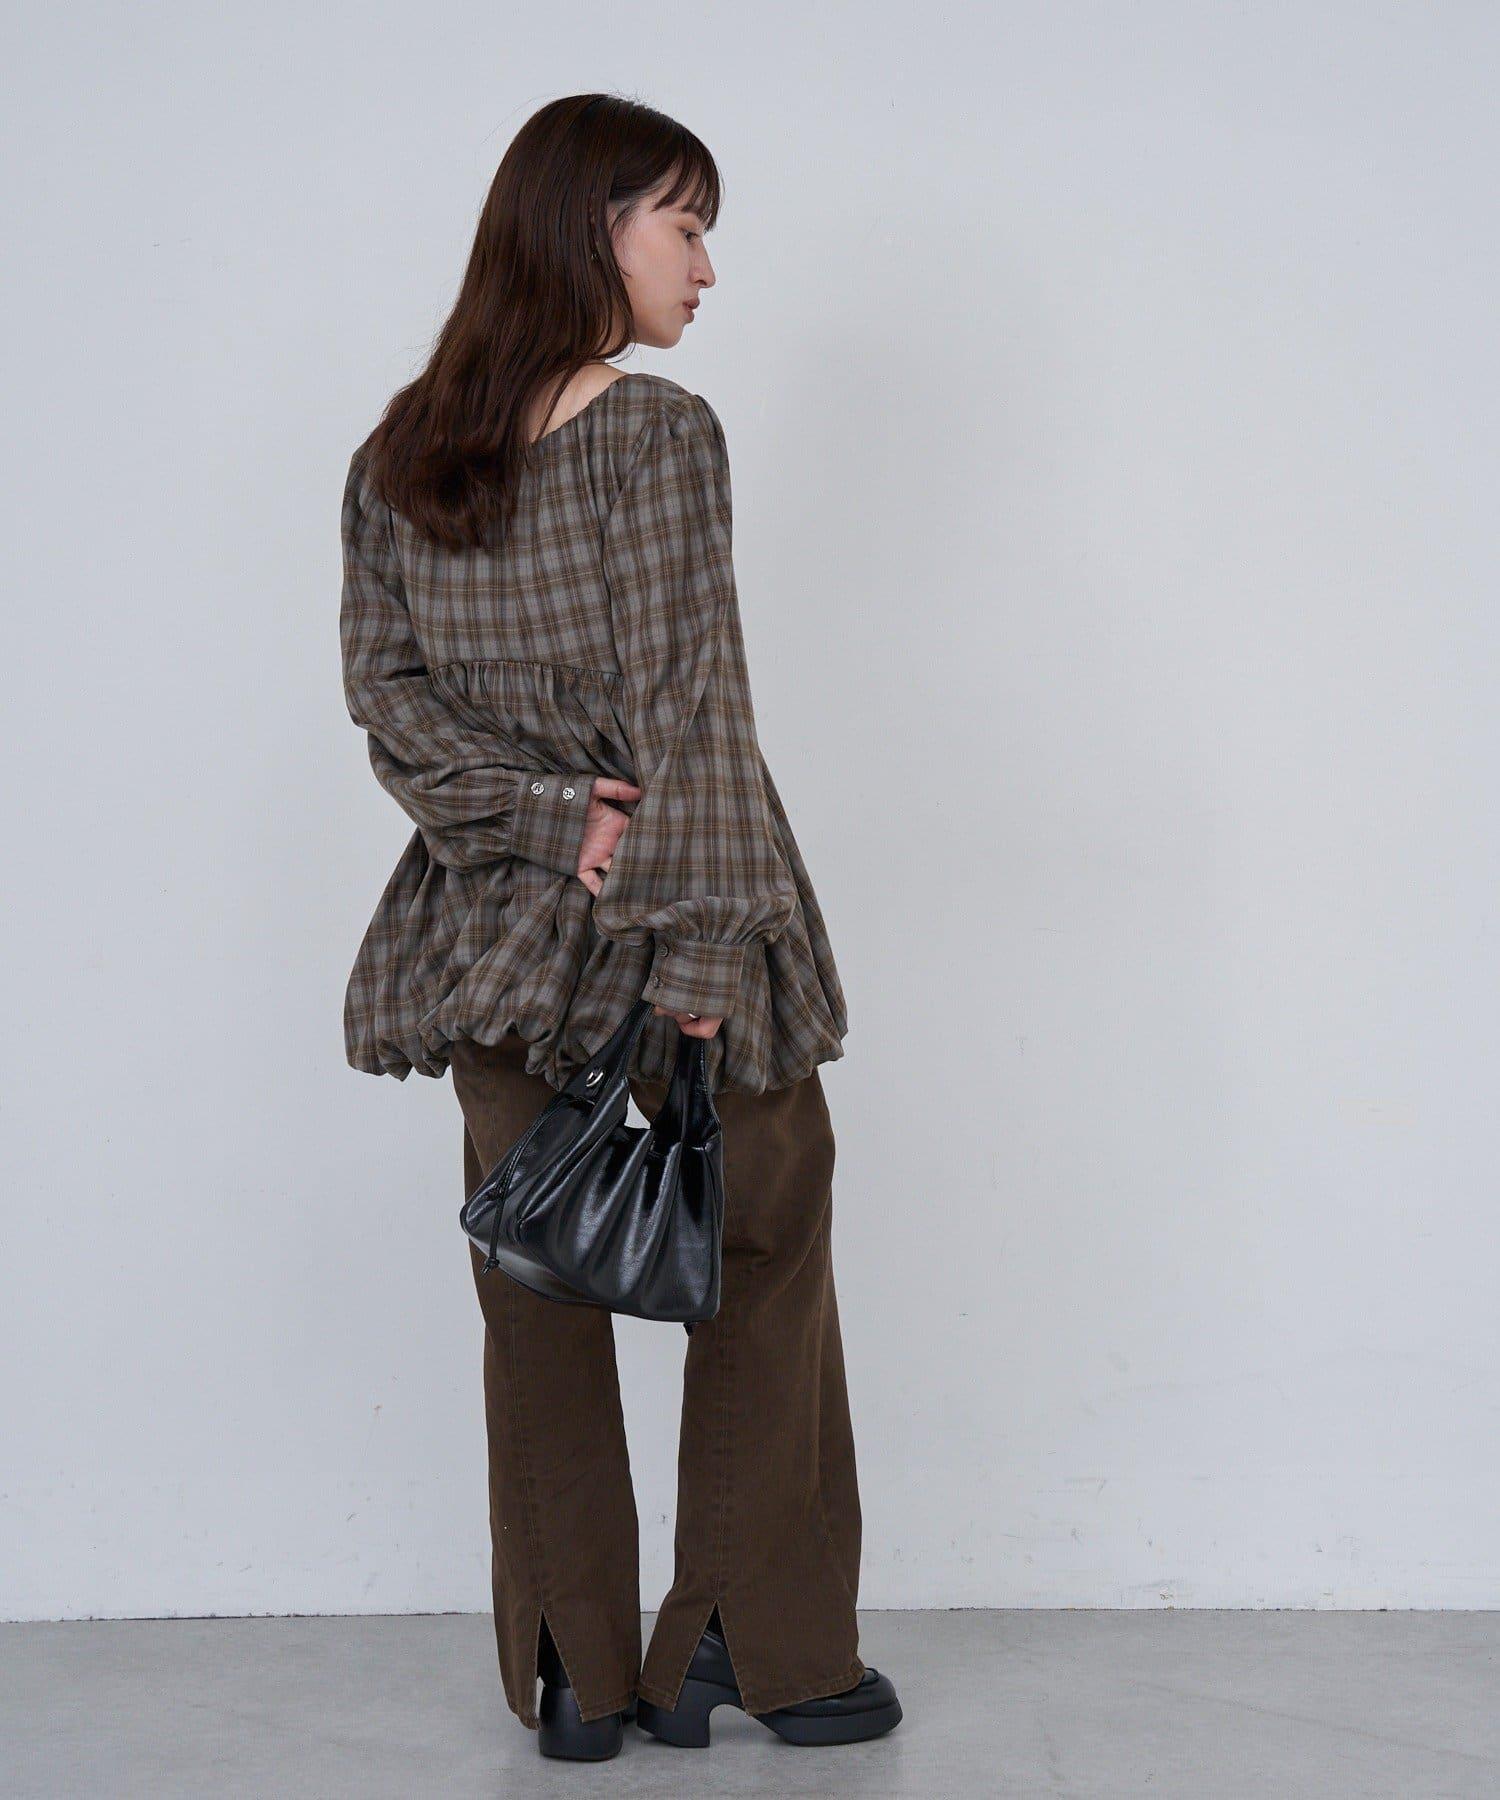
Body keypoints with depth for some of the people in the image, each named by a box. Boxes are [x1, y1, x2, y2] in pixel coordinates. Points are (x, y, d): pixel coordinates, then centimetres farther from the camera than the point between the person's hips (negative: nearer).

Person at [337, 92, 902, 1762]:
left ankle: (574, 1675, 20)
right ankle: (766, 1648, 20)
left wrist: (543, 816, -6)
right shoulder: (659, 433, -12)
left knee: (536, 1295, 12)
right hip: (662, 920, -5)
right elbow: (689, 708, -17)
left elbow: (386, 688, 1)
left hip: (499, 925, 5)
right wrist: (698, 945, -18)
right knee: (763, 1262, 12)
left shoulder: (395, 457, 7)